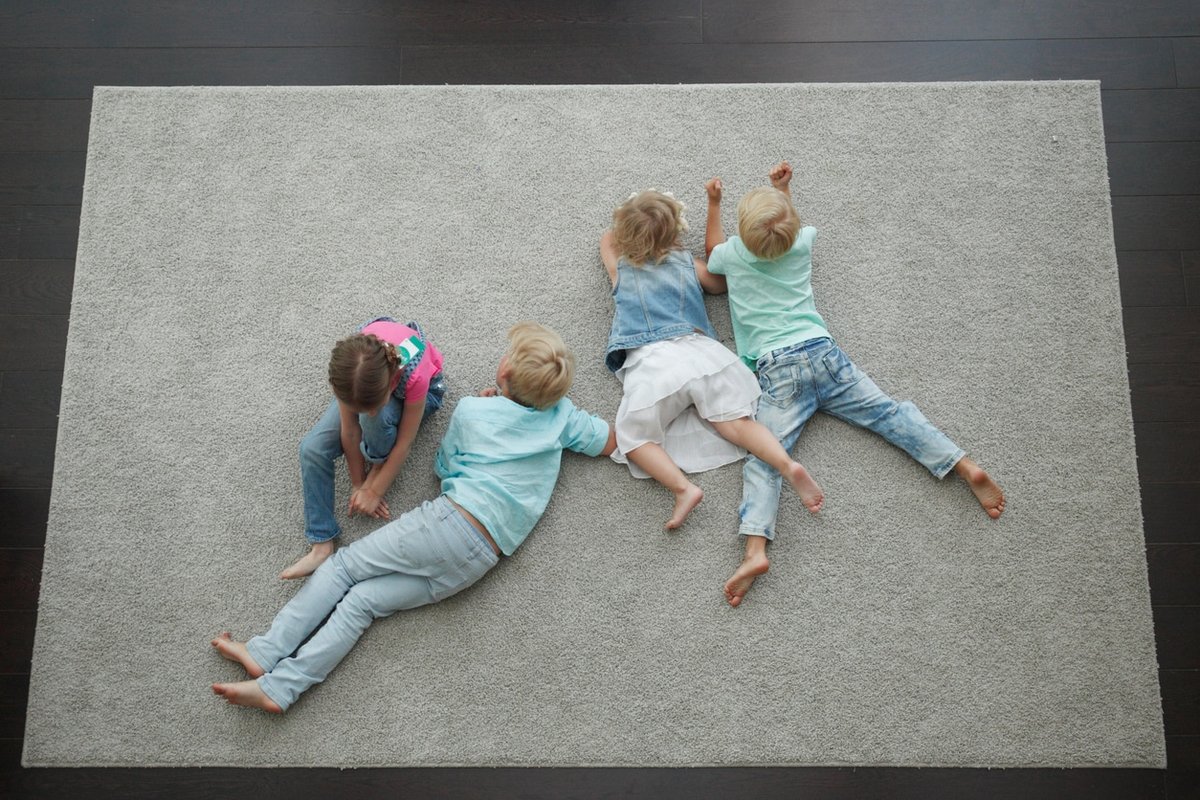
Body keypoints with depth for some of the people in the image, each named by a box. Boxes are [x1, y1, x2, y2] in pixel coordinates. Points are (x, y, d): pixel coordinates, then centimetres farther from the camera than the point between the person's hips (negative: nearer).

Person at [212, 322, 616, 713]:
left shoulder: (471, 410, 4)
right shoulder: (562, 414, 10)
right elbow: (609, 442, 25)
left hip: (449, 519, -4)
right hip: (479, 562, 5)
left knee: (343, 565, 9)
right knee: (364, 600, 7)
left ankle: (266, 653, 1)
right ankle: (280, 685, -2)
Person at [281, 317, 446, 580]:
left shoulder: (414, 374, -43)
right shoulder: (347, 365, -35)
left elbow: (405, 442, -28)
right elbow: (349, 431, -21)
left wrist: (375, 491, -20)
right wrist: (358, 485, -13)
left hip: (424, 390, -3)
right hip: (369, 381, 3)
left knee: (375, 417, -37)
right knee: (312, 448, -16)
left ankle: (378, 462, -3)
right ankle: (322, 545, -8)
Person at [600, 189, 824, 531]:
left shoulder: (620, 268, 20)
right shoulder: (687, 262, 21)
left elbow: (607, 239, 42)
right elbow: (722, 283, 36)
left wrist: (627, 225, 54)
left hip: (650, 360, -3)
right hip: (698, 350, 3)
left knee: (631, 438, -2)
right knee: (733, 422, -3)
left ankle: (683, 488, -25)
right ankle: (788, 465, -28)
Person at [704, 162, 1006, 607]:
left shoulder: (733, 255, 5)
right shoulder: (801, 243, 12)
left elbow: (711, 248, 32)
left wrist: (713, 204, 41)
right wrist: (782, 191, 50)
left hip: (775, 367, -3)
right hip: (820, 349, 4)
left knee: (763, 457, -14)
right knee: (886, 410, 4)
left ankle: (755, 550, -30)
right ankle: (965, 465, -9)